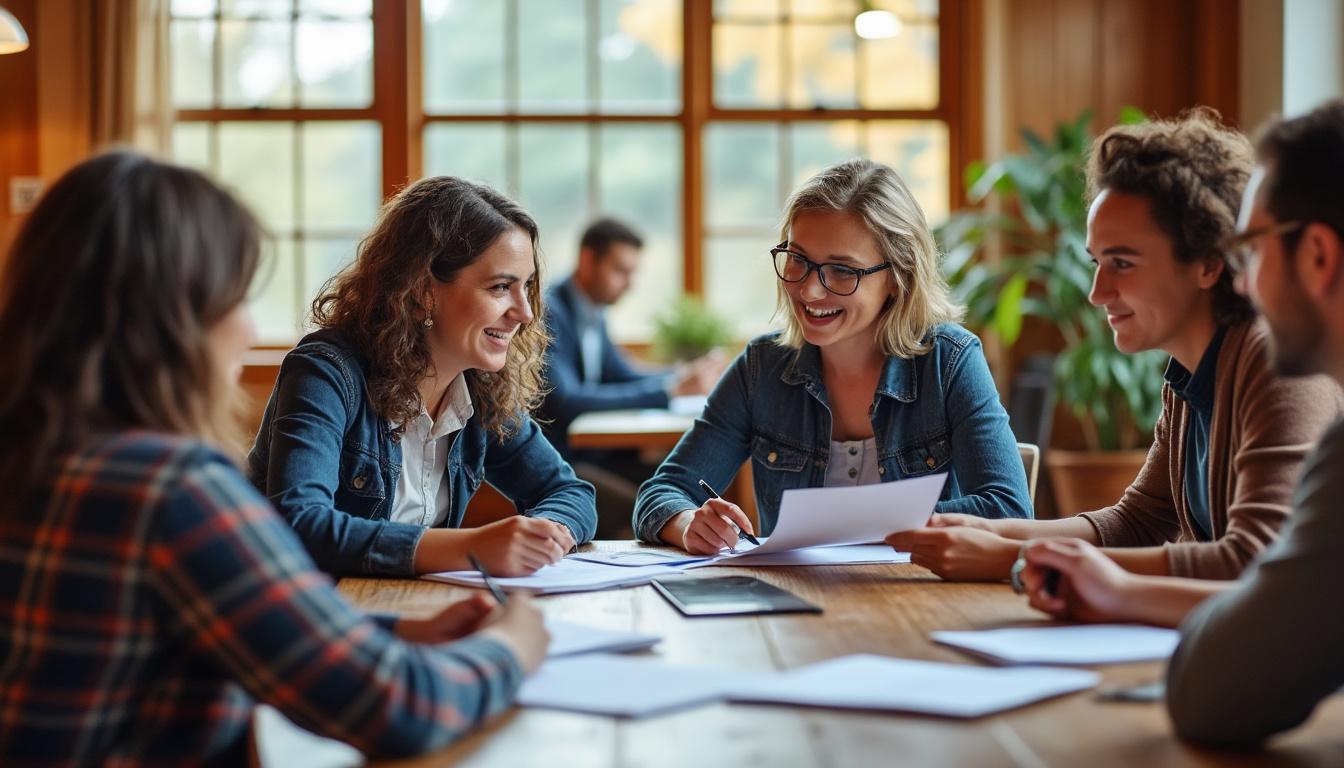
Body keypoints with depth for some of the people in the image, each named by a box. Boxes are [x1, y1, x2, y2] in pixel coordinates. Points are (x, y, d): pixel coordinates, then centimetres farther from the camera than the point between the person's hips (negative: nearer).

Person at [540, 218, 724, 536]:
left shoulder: (593, 314, 13)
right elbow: (565, 402, -27)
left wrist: (684, 376, -3)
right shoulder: (549, 314, -16)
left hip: (591, 453, 9)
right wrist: (669, 389, -27)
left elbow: (623, 376, 19)